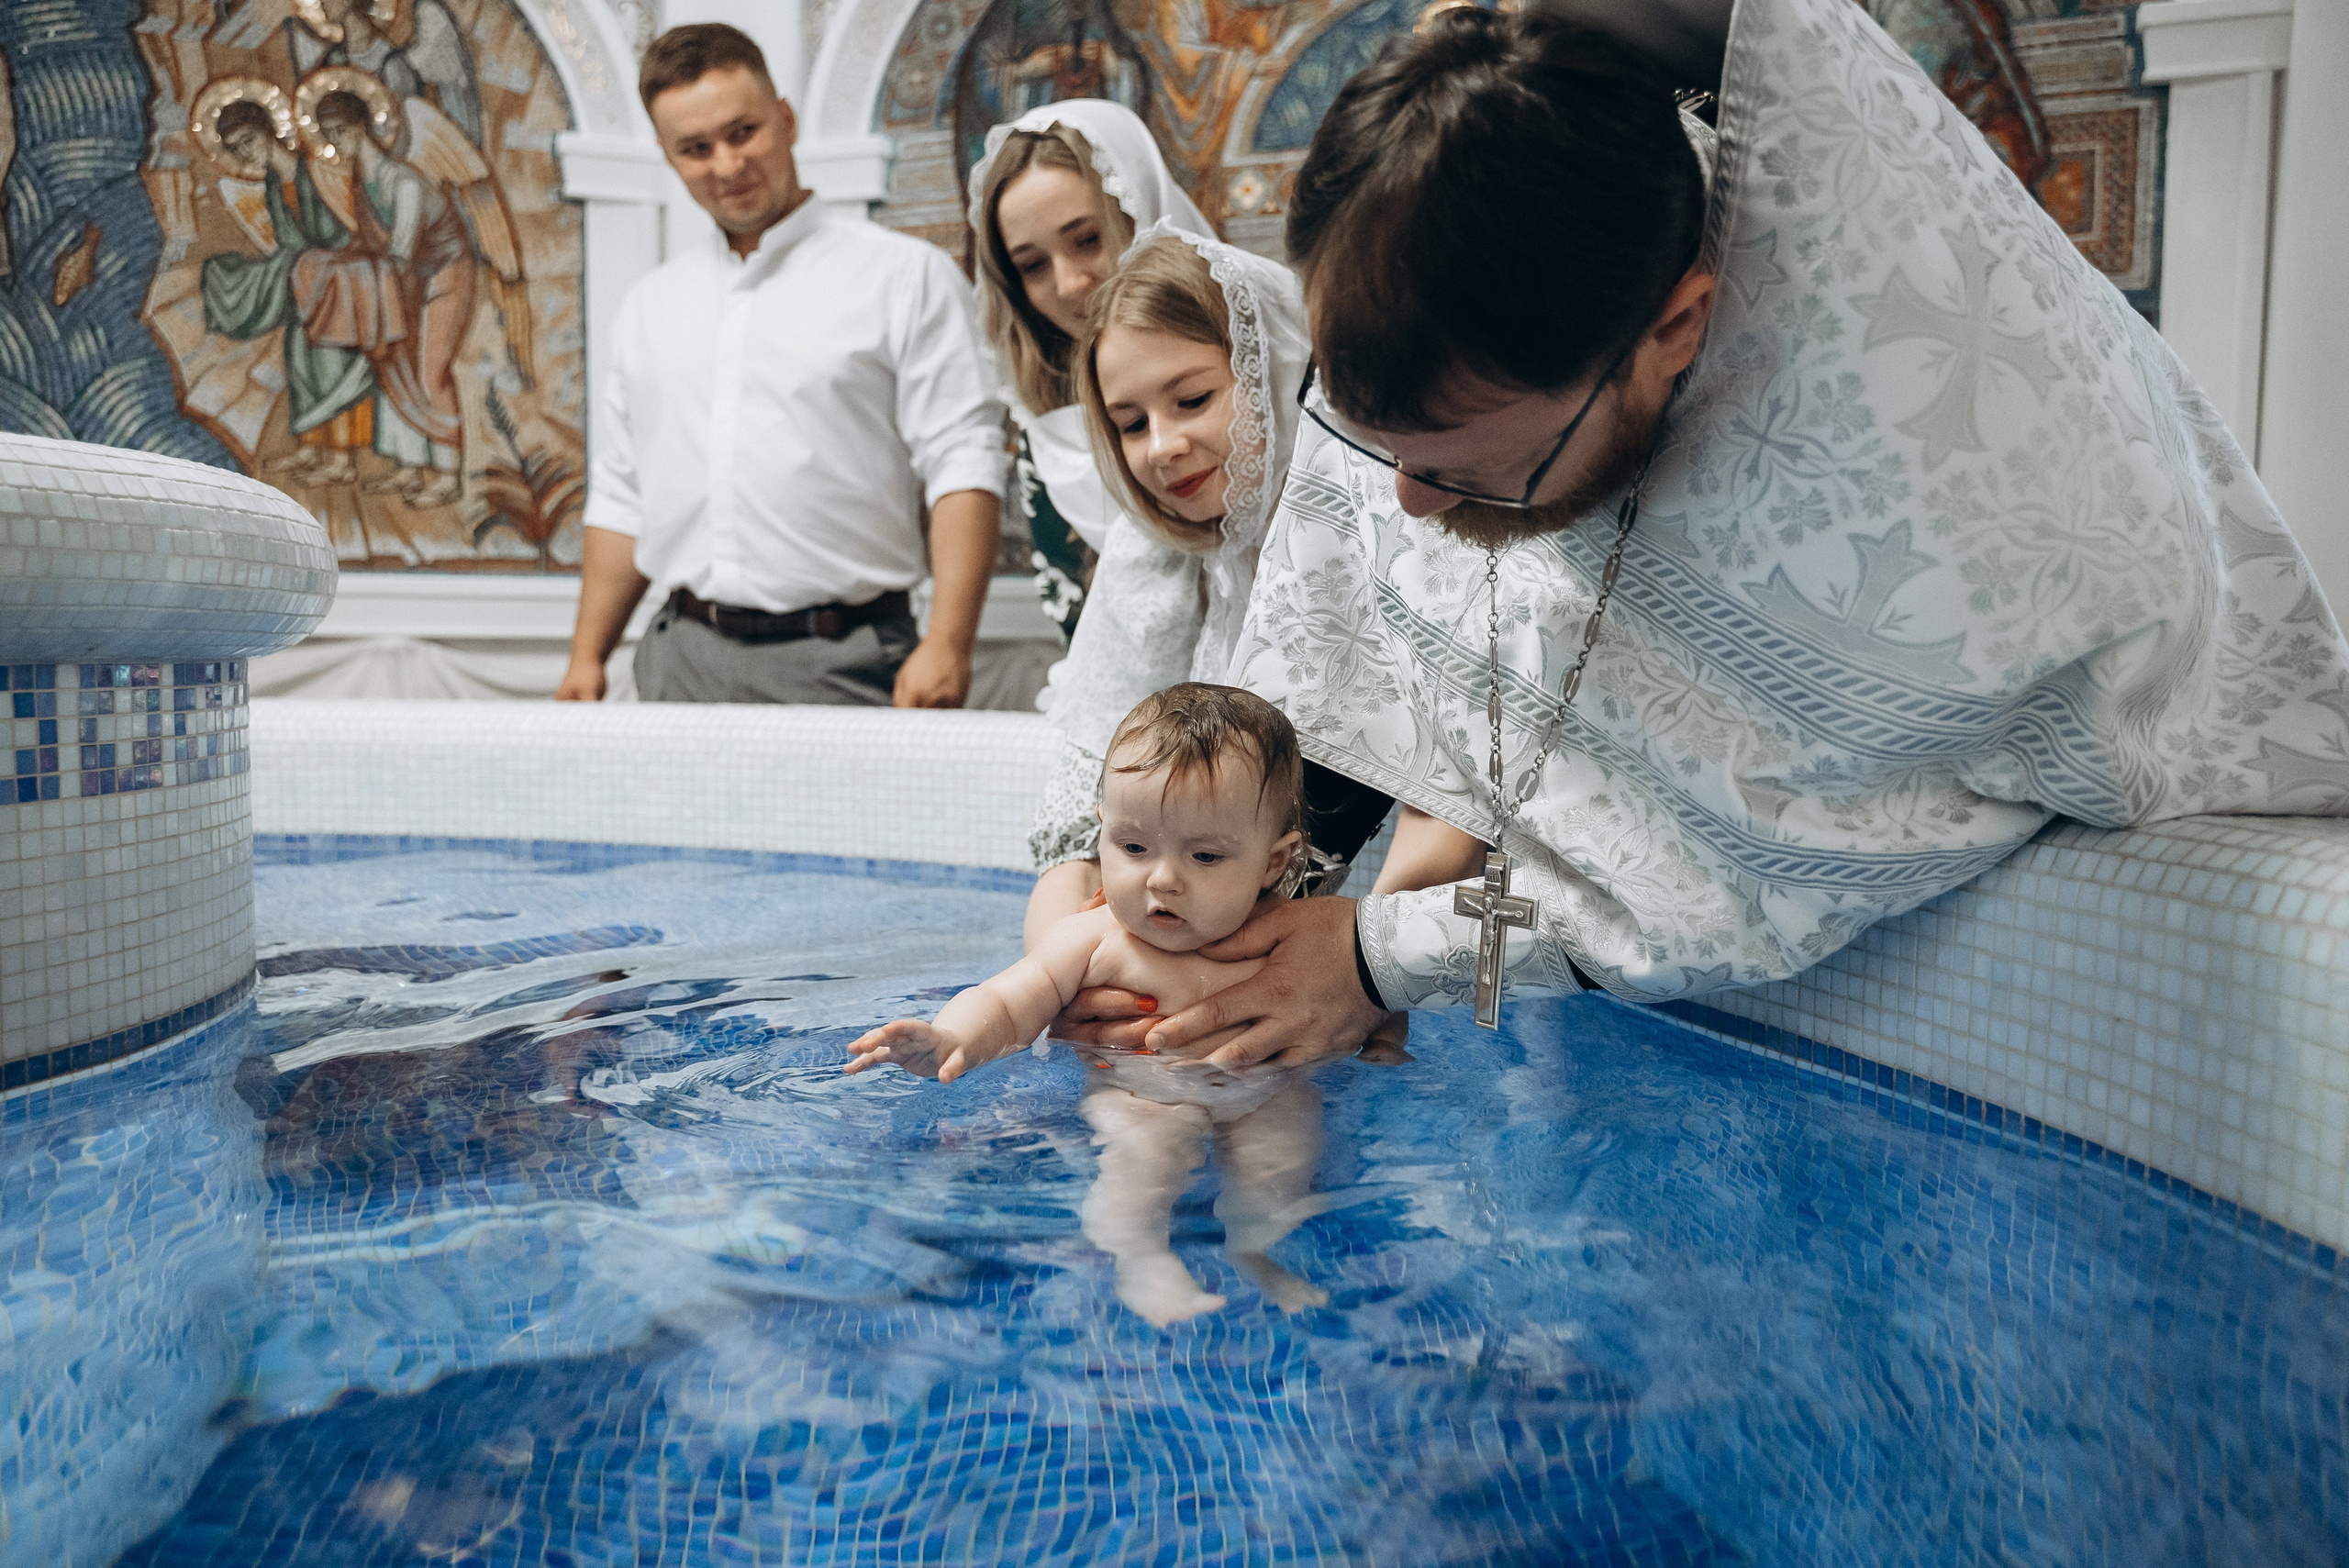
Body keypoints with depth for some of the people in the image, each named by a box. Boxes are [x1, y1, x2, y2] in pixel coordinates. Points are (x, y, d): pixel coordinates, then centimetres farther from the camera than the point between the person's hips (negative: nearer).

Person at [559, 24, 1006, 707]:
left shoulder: (904, 275, 1)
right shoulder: (650, 305, 18)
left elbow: (963, 466, -7)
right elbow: (621, 497, 21)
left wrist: (947, 644, -18)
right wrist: (587, 658, 13)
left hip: (837, 667, -4)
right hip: (679, 662, 5)